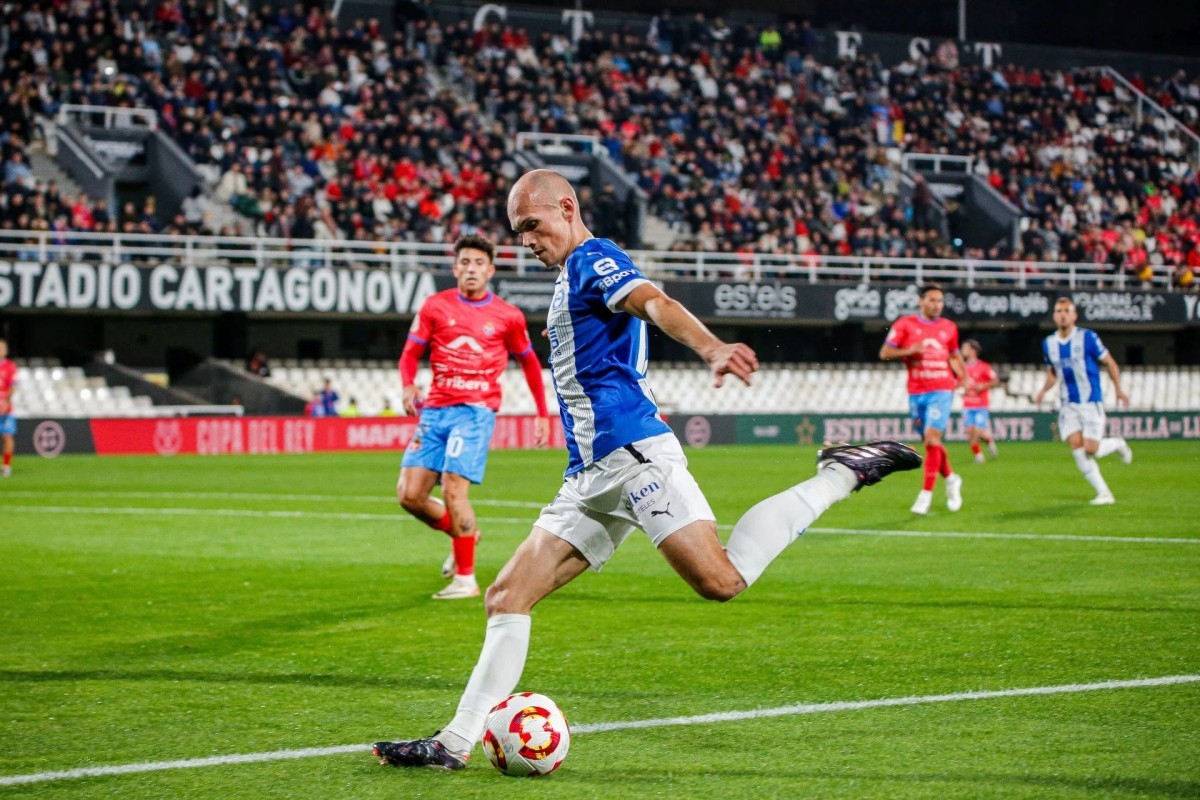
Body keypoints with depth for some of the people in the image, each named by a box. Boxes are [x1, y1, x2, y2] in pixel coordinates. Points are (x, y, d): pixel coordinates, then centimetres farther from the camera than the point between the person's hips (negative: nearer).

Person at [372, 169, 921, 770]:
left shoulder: (593, 259, -2)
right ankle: (456, 743, 5)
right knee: (507, 597, 5)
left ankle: (841, 475, -8)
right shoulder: (571, 276, 27)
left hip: (632, 452, -10)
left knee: (719, 580, -23)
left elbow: (656, 304, -22)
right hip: (590, 476, 10)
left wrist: (712, 350, -40)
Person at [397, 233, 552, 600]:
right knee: (409, 494, -4)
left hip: (476, 412, -3)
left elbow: (529, 363, 16)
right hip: (435, 409, 3)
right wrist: (409, 386, -14)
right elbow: (411, 353, 7)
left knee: (454, 489, -17)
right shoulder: (435, 306, 5)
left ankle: (465, 578, -5)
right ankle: (462, 535, 25)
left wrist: (543, 414, 15)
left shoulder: (508, 317, 4)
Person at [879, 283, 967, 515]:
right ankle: (951, 479, 33)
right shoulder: (905, 324, 1)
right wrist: (909, 351, -18)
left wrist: (962, 377, 8)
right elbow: (884, 353, -3)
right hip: (916, 392, 1)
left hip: (941, 390, -1)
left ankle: (926, 494, -13)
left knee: (932, 437, -15)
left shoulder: (949, 328, 9)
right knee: (930, 441, 8)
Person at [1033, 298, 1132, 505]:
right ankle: (1103, 493, -3)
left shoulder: (1087, 338, -9)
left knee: (1090, 449, -13)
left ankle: (1118, 444, 22)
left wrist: (1119, 390, -7)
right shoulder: (1049, 344, 5)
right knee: (1076, 446, -10)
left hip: (1091, 402, -4)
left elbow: (1110, 363, -1)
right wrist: (1043, 391, 2)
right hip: (1068, 406, 4)